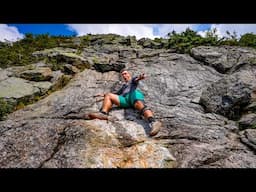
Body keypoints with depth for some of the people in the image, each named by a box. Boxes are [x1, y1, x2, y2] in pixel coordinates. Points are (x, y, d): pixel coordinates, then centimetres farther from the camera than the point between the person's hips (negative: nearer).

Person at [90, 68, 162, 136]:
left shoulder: (133, 79, 28)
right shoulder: (124, 86, 45)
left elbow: (136, 79, 3)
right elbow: (117, 93, 52)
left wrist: (139, 77, -24)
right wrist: (104, 95, 52)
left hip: (134, 94, -5)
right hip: (125, 99, 6)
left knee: (139, 104, -38)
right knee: (108, 95, -4)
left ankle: (153, 122, -64)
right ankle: (103, 113, -31)